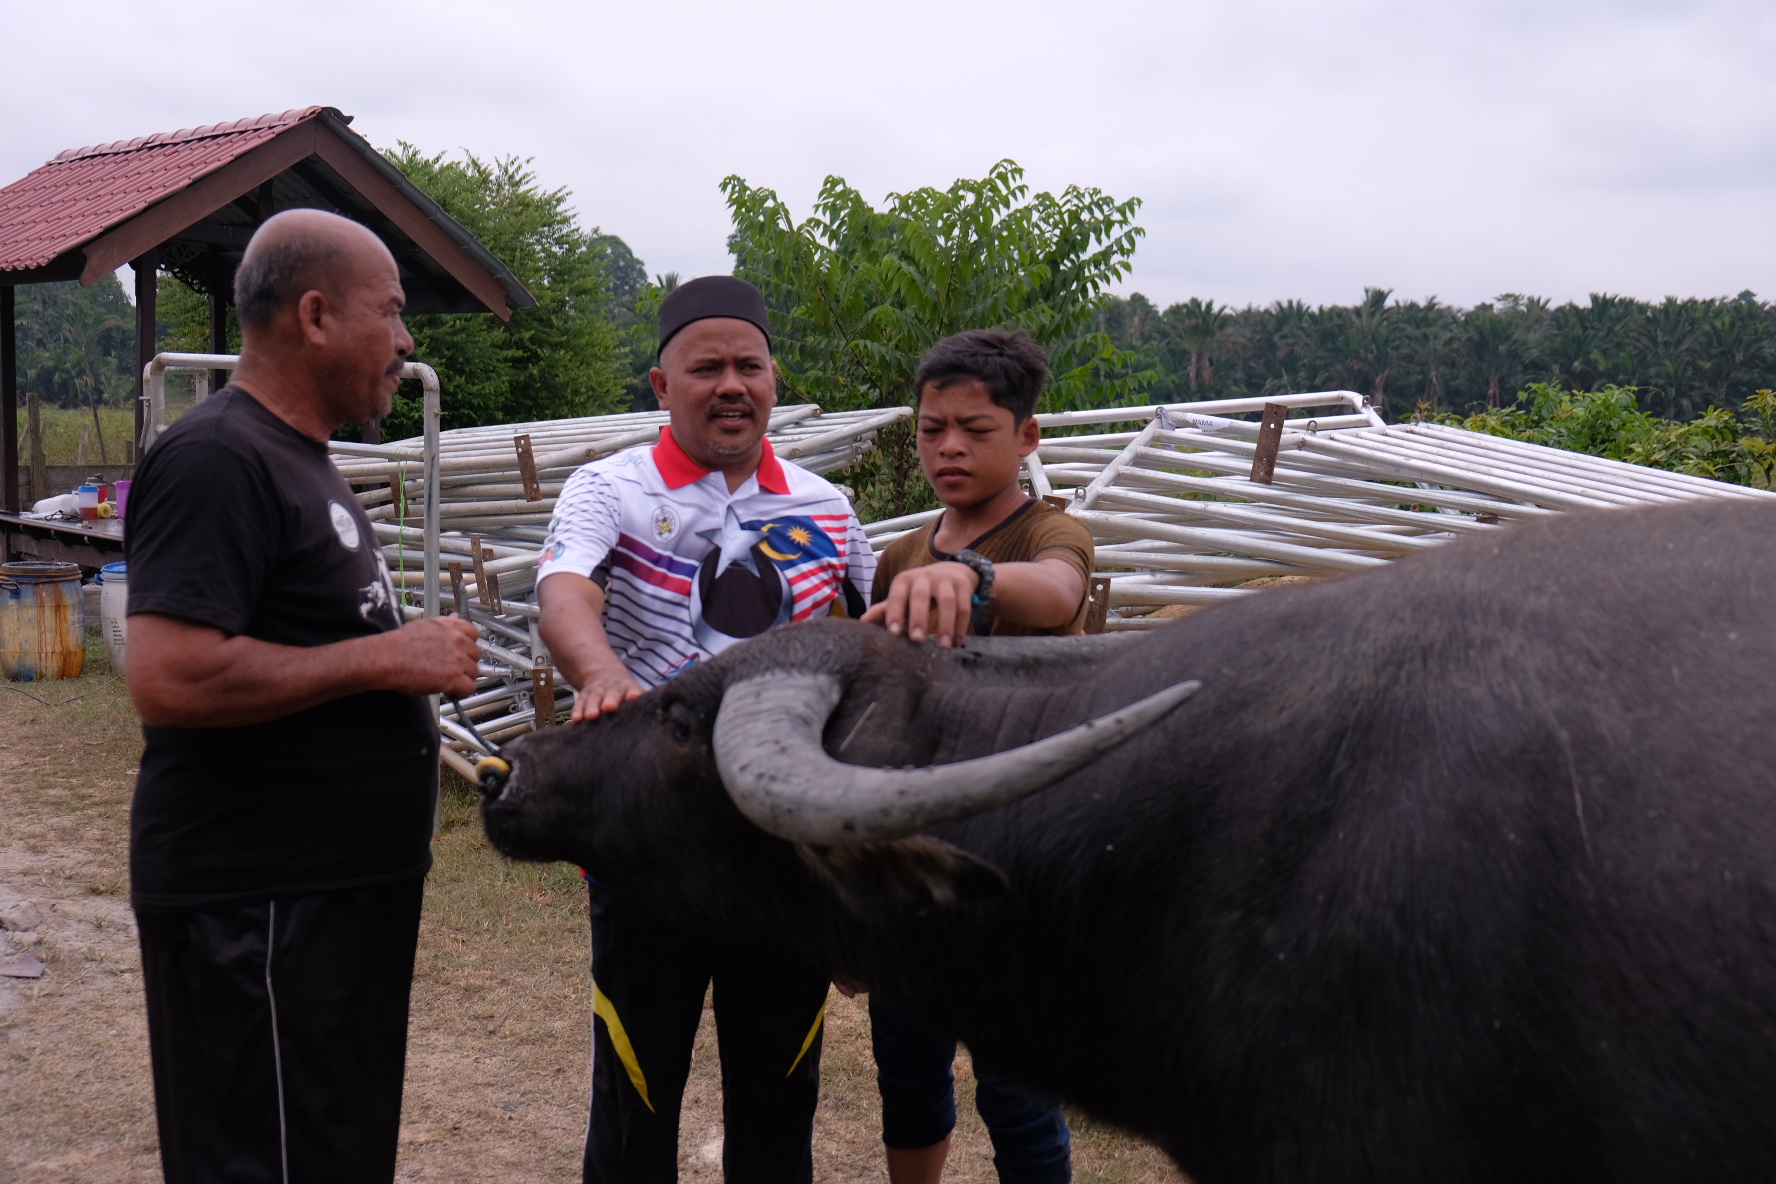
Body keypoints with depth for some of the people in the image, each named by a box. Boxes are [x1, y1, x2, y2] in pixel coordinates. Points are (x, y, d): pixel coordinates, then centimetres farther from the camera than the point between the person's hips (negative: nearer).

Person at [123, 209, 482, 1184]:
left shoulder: (297, 458, 15)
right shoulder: (216, 460, -17)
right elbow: (168, 680, -28)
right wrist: (387, 657, -22)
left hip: (343, 887, 10)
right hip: (258, 909, -10)